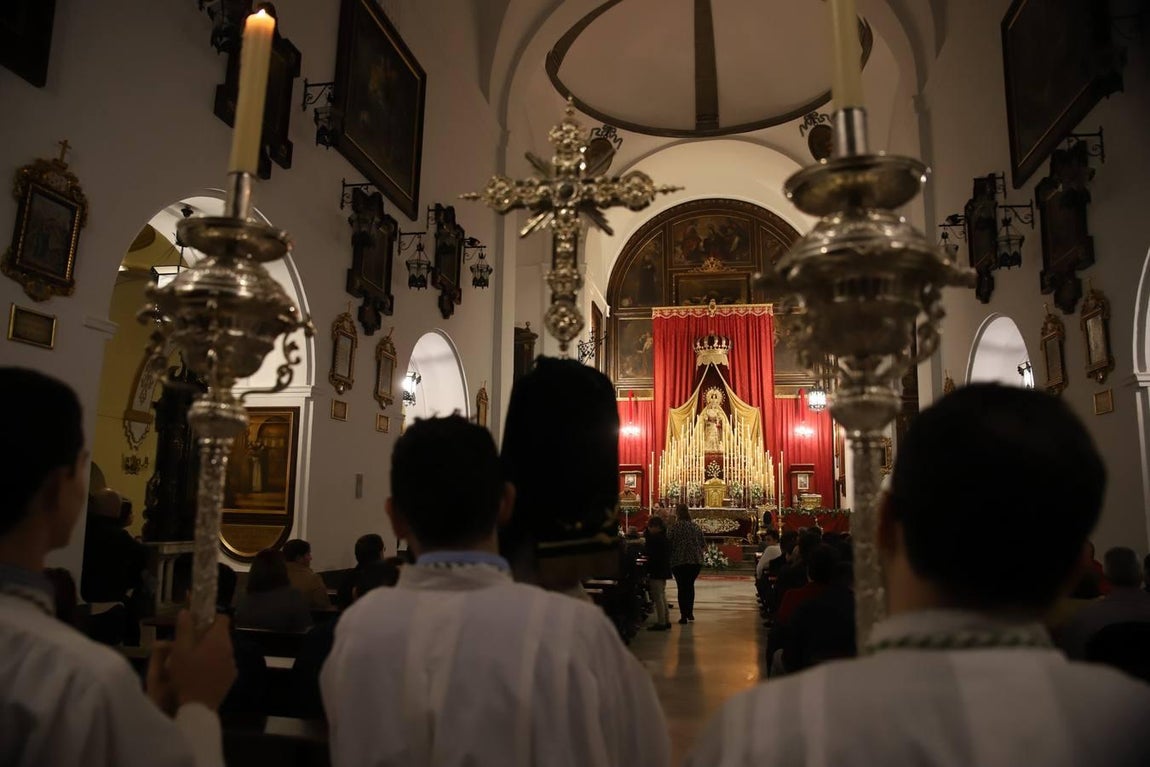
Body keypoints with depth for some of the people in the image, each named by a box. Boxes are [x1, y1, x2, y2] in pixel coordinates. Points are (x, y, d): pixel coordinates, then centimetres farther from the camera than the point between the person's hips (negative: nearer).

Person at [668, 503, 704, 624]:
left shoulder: (675, 527, -12)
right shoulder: (696, 527, 3)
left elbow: (669, 544, -10)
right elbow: (702, 543, 9)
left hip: (679, 561, -4)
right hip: (696, 561, 4)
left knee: (682, 587, 4)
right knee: (690, 585, 20)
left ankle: (684, 615, 3)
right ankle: (690, 612, 22)